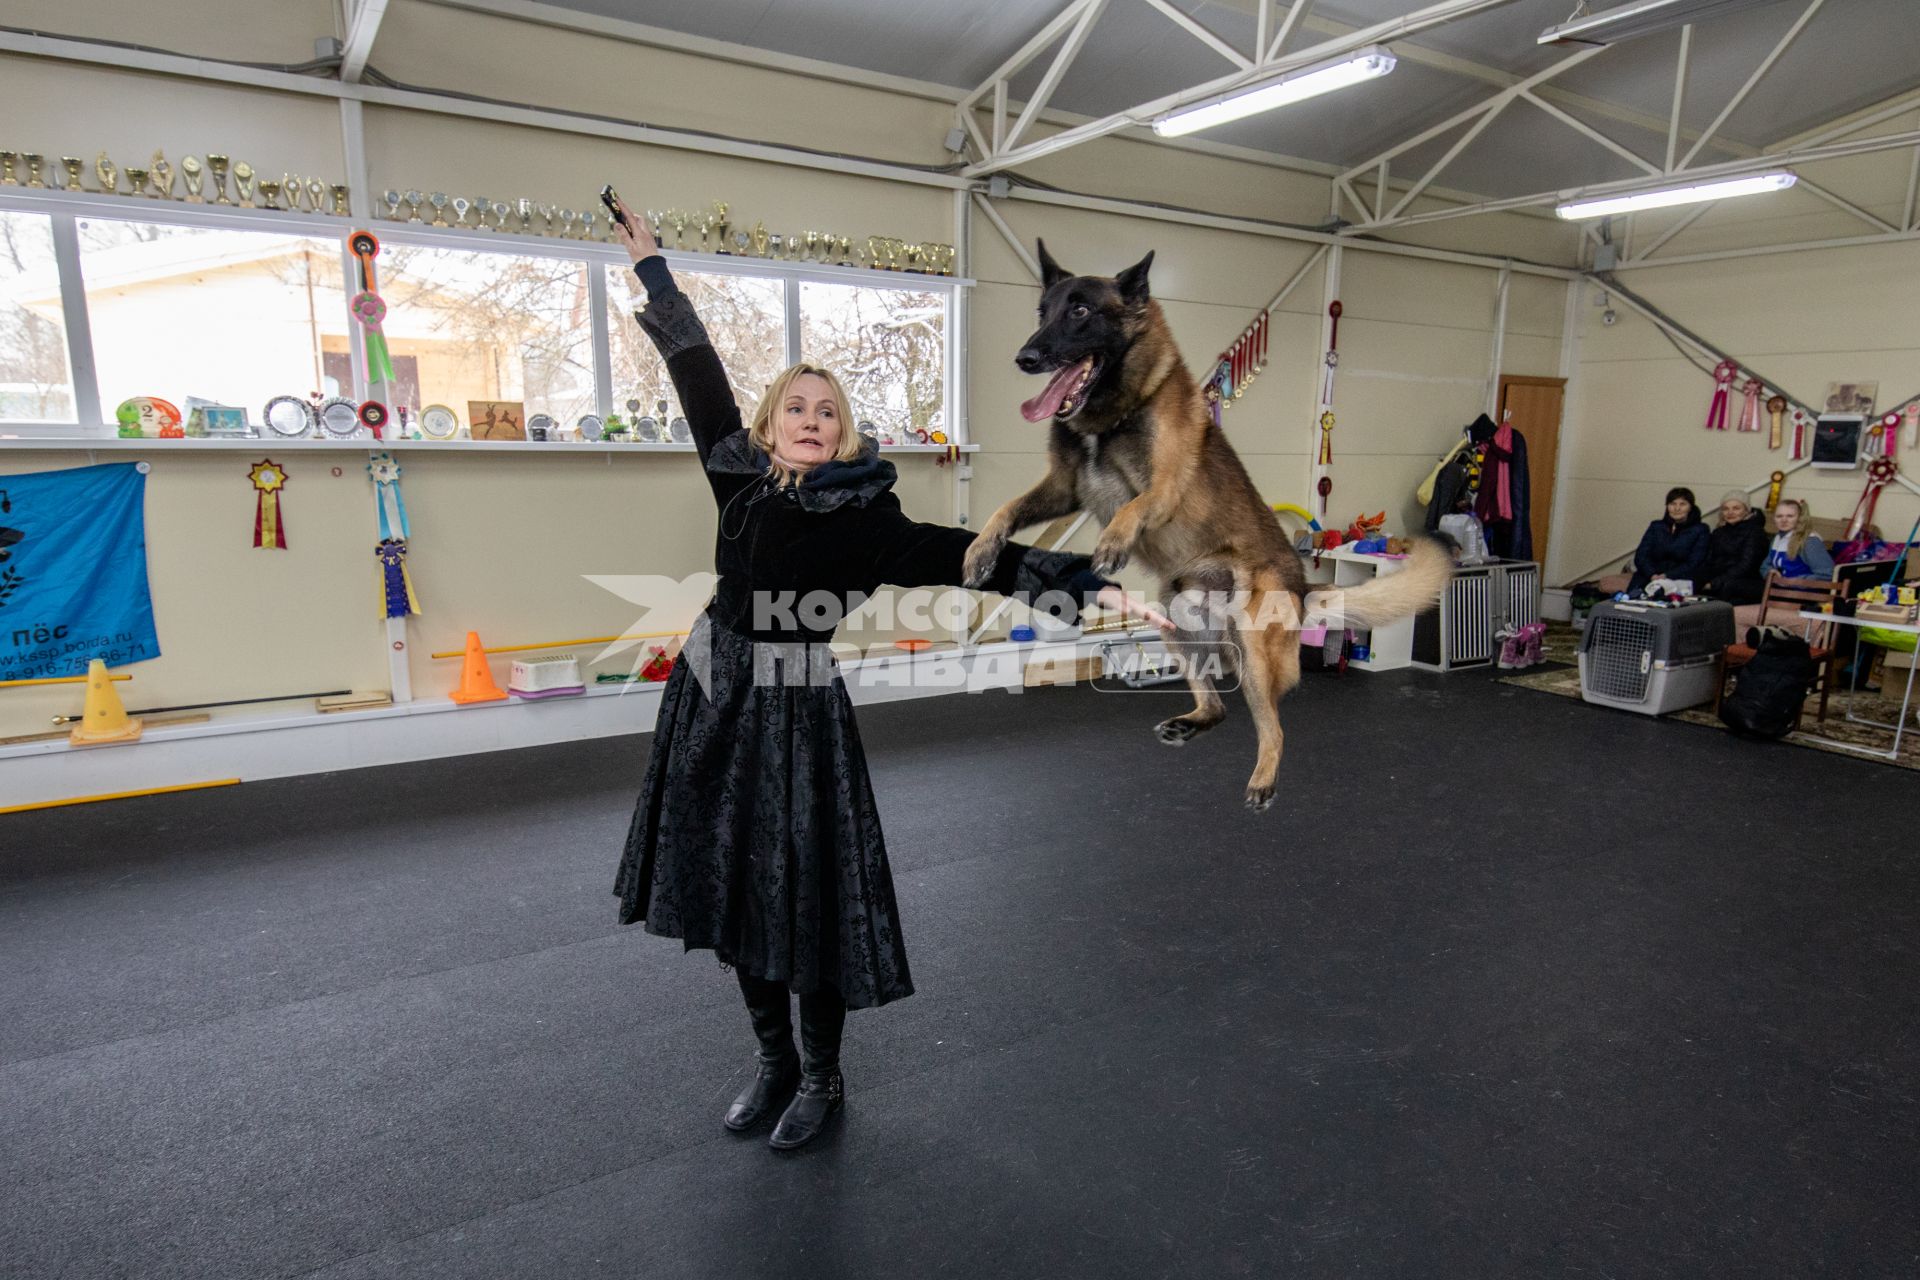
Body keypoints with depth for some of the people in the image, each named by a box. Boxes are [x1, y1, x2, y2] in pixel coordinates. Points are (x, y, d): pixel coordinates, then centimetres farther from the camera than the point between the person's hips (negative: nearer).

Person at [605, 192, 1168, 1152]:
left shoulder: (863, 513, -7)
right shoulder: (741, 480, 4)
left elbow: (960, 555, -15)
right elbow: (699, 377, 14)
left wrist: (1088, 584, -24)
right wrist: (652, 268, 23)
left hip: (799, 711, -4)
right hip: (717, 704, 5)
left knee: (810, 894, 4)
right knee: (734, 884, 13)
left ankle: (822, 1078, 27)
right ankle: (773, 1059, 34)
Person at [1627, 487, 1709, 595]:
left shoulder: (1700, 530, 12)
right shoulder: (1656, 526, 20)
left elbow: (1694, 564, 0)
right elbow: (1640, 556, 8)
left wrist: (1667, 577, -16)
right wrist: (1653, 575, -12)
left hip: (1680, 582, -2)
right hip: (1647, 580, 2)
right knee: (1634, 595, -32)